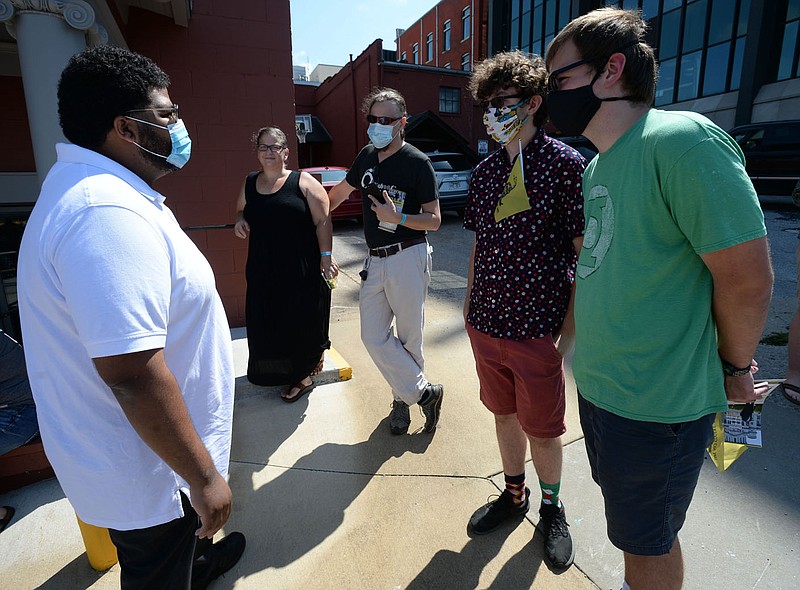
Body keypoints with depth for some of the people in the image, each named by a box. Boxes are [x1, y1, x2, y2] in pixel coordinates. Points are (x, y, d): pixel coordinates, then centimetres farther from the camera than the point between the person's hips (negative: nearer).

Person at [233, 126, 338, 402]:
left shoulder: (303, 181, -4)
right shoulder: (249, 183, 11)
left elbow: (323, 220, -8)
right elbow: (241, 210, 26)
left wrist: (326, 255, -16)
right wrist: (240, 221, 3)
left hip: (302, 271, -5)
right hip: (263, 271, 5)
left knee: (303, 324, 4)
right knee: (266, 324, 9)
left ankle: (304, 374, 25)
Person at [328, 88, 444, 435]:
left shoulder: (417, 162, -6)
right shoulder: (367, 156, 11)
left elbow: (434, 220, -8)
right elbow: (340, 191, 27)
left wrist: (397, 217, -23)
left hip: (407, 258, -6)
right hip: (375, 261, 6)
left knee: (408, 338, 4)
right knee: (374, 338, 2)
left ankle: (403, 398, 24)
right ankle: (422, 393, 14)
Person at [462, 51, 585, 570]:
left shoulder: (566, 165, -10)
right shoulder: (486, 171, 8)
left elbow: (586, 254, -11)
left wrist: (570, 328, -14)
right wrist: (470, 301, 14)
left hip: (537, 328, -5)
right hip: (486, 325, 6)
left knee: (542, 429, 11)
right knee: (503, 413, 19)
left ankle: (552, 507, 39)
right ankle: (514, 494, 43)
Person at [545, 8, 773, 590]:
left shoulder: (680, 139, -21)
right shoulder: (598, 165, 7)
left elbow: (748, 278, -20)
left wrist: (734, 369, -6)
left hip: (655, 405, -8)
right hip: (596, 385, 8)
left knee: (649, 541, 16)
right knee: (633, 528, 27)